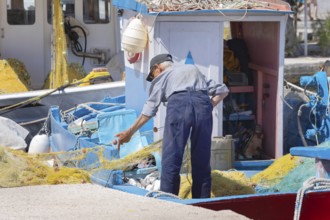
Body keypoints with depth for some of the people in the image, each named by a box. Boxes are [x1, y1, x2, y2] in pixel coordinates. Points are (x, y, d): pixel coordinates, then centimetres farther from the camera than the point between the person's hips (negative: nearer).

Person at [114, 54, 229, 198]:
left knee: (171, 159, -4)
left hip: (178, 103, -3)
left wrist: (129, 133, 24)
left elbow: (149, 110, 19)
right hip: (203, 102, 3)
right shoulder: (194, 69, 37)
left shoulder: (162, 76, 25)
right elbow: (222, 90, 30)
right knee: (202, 161, 8)